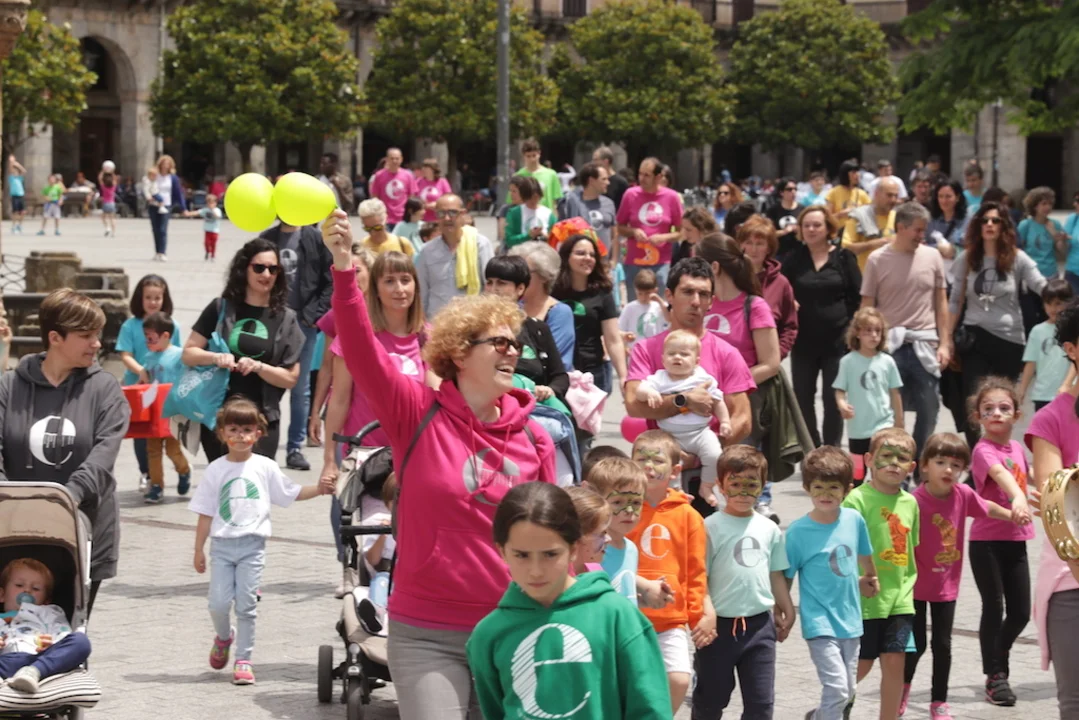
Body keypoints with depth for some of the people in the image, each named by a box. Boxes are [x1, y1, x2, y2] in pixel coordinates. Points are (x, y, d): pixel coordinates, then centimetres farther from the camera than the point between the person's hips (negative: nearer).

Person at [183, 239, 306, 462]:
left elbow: (291, 378, 2)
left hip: (262, 420, 0)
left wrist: (258, 366, -14)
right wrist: (215, 358, -14)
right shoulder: (221, 308, 5)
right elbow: (188, 354, 6)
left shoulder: (285, 319, 3)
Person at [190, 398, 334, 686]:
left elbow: (292, 493, 11)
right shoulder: (216, 469, 2)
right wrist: (198, 550, 4)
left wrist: (318, 489, -6)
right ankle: (223, 637, 28)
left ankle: (243, 660, 10)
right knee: (219, 603, -4)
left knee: (246, 605, 0)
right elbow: (205, 514, 4)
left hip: (252, 545, 0)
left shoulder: (264, 467, 2)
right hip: (222, 544, 0)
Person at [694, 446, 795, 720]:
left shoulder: (769, 529, 7)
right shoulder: (711, 527, -7)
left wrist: (786, 612, 16)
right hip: (721, 625, -3)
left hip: (760, 625, 3)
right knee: (710, 698, 9)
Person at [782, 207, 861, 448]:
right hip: (803, 340, 2)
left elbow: (857, 297, 0)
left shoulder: (844, 258, 0)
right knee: (803, 398, 6)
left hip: (837, 340, -2)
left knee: (834, 400, 2)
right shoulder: (793, 260, 5)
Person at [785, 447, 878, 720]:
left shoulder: (854, 519, -2)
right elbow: (785, 578, -5)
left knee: (847, 692, 15)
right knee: (836, 689, -17)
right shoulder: (798, 531, -12)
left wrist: (870, 580, 30)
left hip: (850, 619, 5)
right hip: (820, 623, -5)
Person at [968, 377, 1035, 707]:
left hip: (1015, 540, 6)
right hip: (987, 541, -6)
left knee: (1021, 612, 9)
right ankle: (995, 676, 14)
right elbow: (1000, 473, -36)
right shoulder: (984, 450, -15)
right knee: (994, 608, 1)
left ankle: (997, 652, 34)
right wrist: (1017, 498, -54)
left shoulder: (1017, 447, 7)